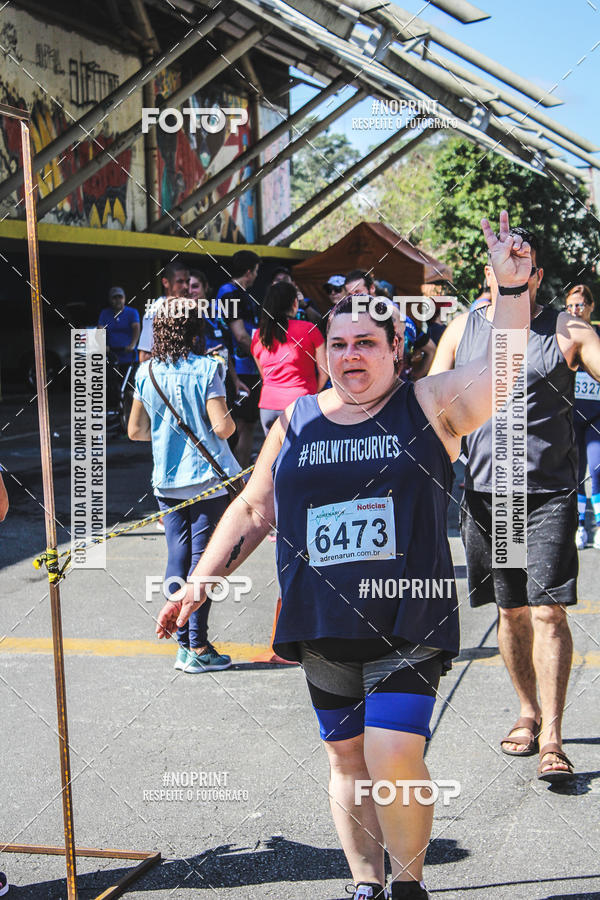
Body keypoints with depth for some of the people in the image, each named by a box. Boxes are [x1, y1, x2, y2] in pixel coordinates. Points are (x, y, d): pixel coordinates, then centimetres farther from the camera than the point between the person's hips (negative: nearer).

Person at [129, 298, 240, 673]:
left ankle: (183, 643, 14)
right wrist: (230, 419, 6)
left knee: (178, 556, 10)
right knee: (203, 560, 0)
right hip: (207, 479, -4)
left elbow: (136, 430, 8)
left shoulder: (146, 372, 2)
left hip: (167, 481, 4)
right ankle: (198, 648, 2)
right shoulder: (205, 369, -12)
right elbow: (223, 427, -16)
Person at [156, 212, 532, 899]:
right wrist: (200, 580, 8)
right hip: (322, 629, 4)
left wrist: (510, 286, -28)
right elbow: (252, 511, 15)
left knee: (393, 757, -15)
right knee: (347, 760, 13)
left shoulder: (429, 406, -1)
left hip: (409, 624, -4)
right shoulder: (295, 424, 9)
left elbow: (501, 368, -16)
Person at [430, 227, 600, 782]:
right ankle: (528, 712, 30)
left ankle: (552, 739, -5)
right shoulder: (462, 330, 9)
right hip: (484, 491, 3)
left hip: (549, 492, -3)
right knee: (511, 610, 12)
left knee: (548, 612, -9)